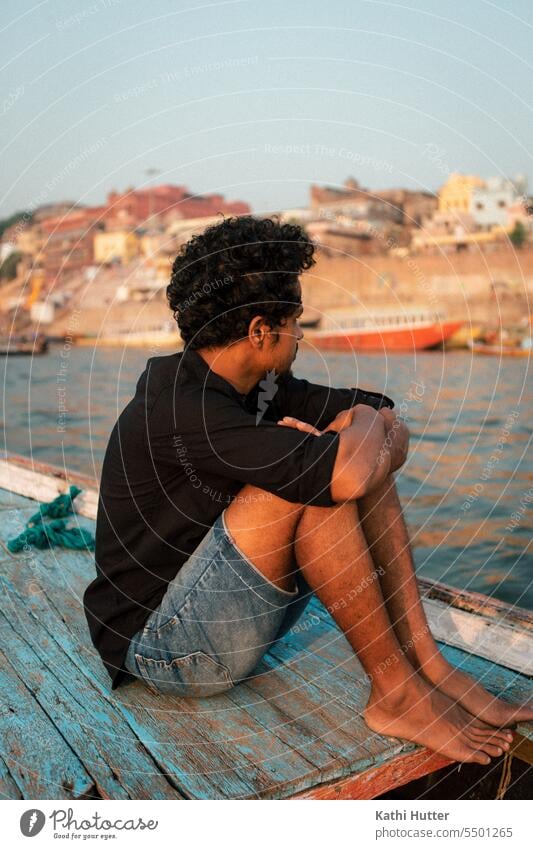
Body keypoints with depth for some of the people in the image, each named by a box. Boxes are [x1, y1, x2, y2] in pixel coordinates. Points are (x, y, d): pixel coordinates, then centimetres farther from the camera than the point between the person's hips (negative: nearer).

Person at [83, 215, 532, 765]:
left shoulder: (256, 386, 1)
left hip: (221, 607, 8)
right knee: (313, 483, -28)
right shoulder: (177, 410, -27)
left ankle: (425, 662, -6)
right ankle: (396, 693, -13)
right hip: (161, 644, -8)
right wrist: (368, 425, -15)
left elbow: (392, 424, 4)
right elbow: (348, 475, -38)